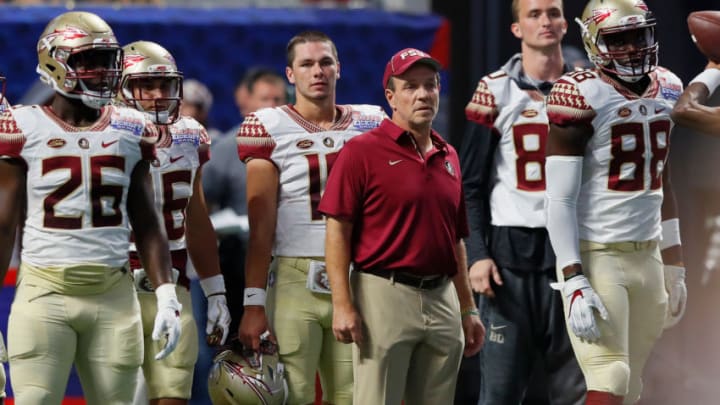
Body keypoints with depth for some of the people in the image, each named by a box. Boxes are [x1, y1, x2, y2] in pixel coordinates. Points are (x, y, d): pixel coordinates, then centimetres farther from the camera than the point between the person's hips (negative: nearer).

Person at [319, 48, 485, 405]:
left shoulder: (448, 157, 16)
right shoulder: (363, 151, -4)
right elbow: (337, 230, -8)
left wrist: (468, 309, 19)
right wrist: (342, 305, -16)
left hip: (441, 299, 6)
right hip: (384, 294, -6)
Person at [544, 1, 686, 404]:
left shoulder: (667, 90, 11)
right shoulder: (583, 97, -12)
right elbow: (560, 200, -13)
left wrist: (674, 266, 20)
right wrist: (574, 283, -20)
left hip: (647, 256, 7)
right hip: (597, 257, -7)